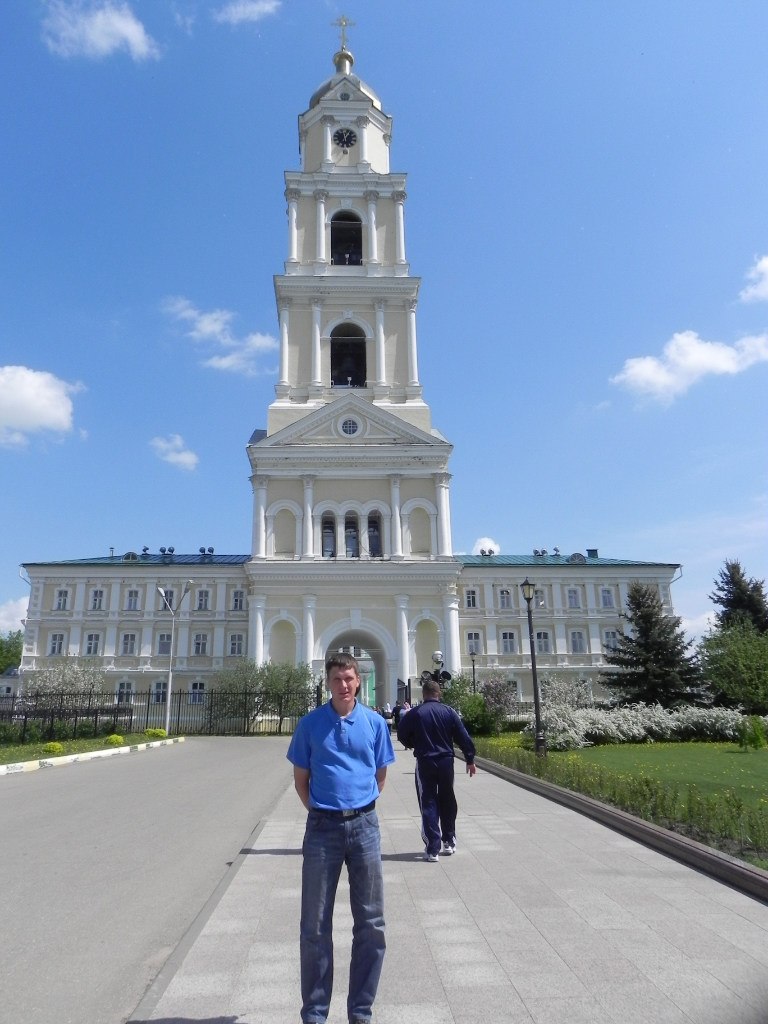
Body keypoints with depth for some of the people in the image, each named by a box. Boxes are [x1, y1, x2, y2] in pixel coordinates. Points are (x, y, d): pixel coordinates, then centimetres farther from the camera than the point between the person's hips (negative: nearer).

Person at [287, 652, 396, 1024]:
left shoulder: (375, 723, 1)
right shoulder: (310, 723, -1)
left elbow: (380, 774, 11)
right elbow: (301, 778, 6)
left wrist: (360, 808, 6)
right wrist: (320, 811, 0)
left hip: (364, 825, 1)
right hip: (322, 826, -1)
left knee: (370, 924, 8)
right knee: (315, 927, 8)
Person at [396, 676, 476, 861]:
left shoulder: (414, 713, -8)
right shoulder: (449, 711, -3)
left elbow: (402, 736, 0)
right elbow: (463, 737, -2)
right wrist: (470, 759, 7)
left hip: (425, 763, -2)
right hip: (446, 762, 2)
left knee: (428, 804, 5)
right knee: (447, 802, 18)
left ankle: (432, 849, 2)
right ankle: (449, 842, 28)